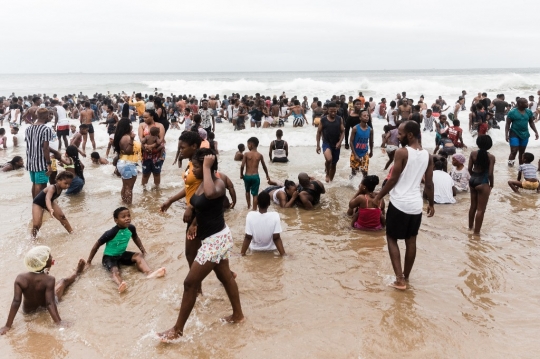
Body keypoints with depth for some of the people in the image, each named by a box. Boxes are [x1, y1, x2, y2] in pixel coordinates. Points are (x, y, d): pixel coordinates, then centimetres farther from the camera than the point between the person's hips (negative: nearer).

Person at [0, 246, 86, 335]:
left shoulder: (20, 278, -27)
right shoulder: (49, 280, -35)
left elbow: (16, 302, -26)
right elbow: (50, 303, -35)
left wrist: (8, 326, -21)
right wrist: (59, 323, -32)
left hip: (28, 310, 2)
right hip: (45, 307, -2)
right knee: (64, 281, 22)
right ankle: (77, 273, 56)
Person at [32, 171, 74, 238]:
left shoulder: (61, 188, -15)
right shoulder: (52, 188, -39)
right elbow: (47, 199, -57)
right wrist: (50, 209, -74)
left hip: (50, 202, 7)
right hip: (38, 203, -7)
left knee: (62, 216, -2)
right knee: (37, 224, -16)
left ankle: (71, 232, 10)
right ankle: (34, 236, 11)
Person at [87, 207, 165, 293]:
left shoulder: (131, 228, -12)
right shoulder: (111, 233, -27)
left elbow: (135, 238, 13)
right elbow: (97, 245, -15)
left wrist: (143, 250, 13)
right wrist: (89, 261, -9)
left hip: (122, 254, 6)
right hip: (109, 257, -6)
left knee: (138, 256, -19)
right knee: (115, 270, -35)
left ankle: (149, 273, -42)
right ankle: (120, 284, -66)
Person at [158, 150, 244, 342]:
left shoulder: (218, 183, -23)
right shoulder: (202, 183, 4)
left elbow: (210, 194, -49)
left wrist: (207, 167, -38)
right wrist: (194, 223, 19)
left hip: (216, 239, -10)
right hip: (214, 238, 10)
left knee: (190, 283, -2)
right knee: (225, 276, 23)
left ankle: (178, 329, 11)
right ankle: (238, 315, 42)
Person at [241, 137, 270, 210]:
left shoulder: (246, 154, -7)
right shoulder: (260, 155, 1)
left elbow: (242, 166, -11)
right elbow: (264, 166, 12)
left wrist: (241, 174, 6)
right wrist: (267, 175, 27)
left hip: (247, 176, 0)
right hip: (255, 176, 0)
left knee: (247, 191, 25)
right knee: (255, 194, 4)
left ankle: (248, 206, 37)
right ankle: (254, 209, 0)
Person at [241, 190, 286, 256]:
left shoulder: (250, 215, -24)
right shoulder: (275, 216, -25)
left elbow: (248, 237, -18)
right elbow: (276, 238, -22)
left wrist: (242, 253, -7)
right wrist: (283, 254, -13)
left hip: (255, 248, 0)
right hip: (271, 248, 0)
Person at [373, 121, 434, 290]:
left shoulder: (401, 152, -15)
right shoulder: (427, 155, 5)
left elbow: (393, 179, -13)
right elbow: (429, 184, 8)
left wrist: (378, 196, -1)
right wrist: (431, 204, 20)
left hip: (399, 203, -6)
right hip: (416, 204, 6)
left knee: (392, 239, 7)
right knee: (411, 241, 15)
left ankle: (400, 279, -1)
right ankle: (406, 277, 26)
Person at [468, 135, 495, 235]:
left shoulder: (473, 154, -3)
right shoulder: (491, 157, -14)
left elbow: (469, 169, 0)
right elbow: (490, 173, -15)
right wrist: (491, 185, 1)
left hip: (473, 181, 5)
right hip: (483, 183, -5)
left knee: (473, 206, 23)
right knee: (480, 209, 4)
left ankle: (470, 226, 36)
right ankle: (476, 231, 8)